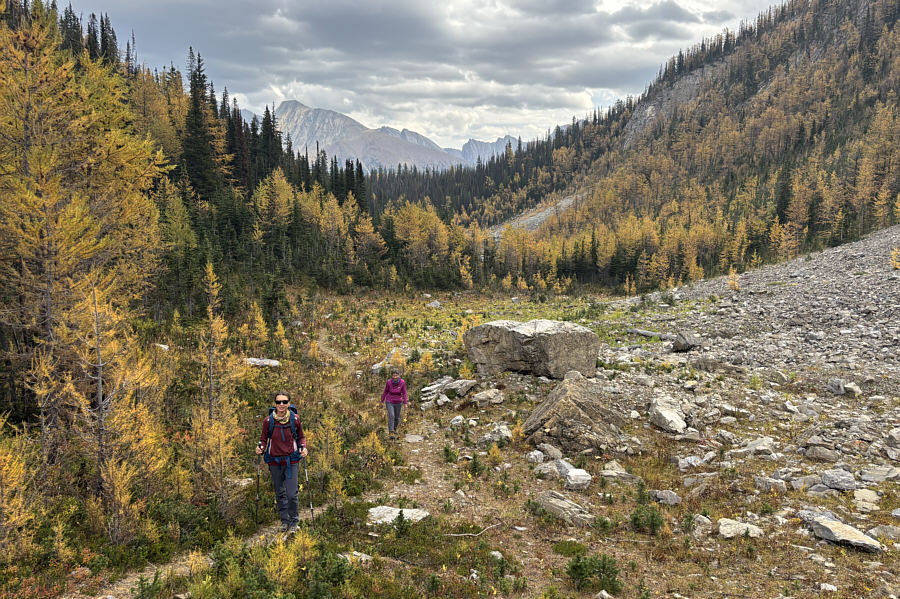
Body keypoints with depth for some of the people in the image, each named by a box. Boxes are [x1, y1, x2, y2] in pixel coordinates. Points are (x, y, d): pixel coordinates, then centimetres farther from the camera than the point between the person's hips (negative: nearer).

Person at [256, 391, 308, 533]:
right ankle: (284, 520, 30)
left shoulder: (295, 419, -6)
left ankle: (294, 521, 15)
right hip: (274, 461, 2)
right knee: (280, 494, 13)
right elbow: (263, 439, 7)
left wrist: (303, 447, -10)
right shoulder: (268, 420, -6)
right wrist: (260, 448, -13)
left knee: (292, 494, -5)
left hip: (291, 461, -1)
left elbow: (301, 437, 9)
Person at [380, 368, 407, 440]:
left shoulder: (402, 382, -14)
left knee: (397, 418, 14)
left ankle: (394, 429, 42)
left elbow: (404, 393, -4)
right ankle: (390, 433, -19)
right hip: (389, 402, -2)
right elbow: (385, 391, -3)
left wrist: (405, 403, -8)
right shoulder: (389, 382, -16)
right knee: (391, 416, -19)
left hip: (398, 402, 2)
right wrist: (382, 401, 5)